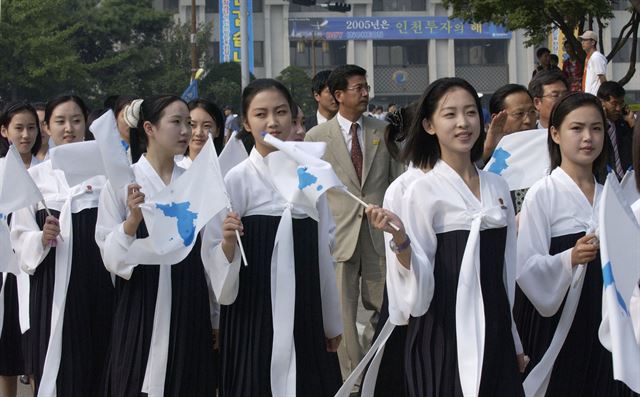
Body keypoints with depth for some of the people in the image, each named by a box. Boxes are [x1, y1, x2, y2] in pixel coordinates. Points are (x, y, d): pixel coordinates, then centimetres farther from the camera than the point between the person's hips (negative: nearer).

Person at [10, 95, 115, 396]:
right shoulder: (34, 176, 6)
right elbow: (20, 236, 4)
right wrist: (42, 239, -14)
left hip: (96, 282, 0)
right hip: (52, 285, 0)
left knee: (95, 368, 1)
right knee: (56, 371, -1)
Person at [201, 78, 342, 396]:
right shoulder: (236, 179, -7)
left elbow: (323, 250, 11)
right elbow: (216, 260, -6)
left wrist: (332, 321, 13)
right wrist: (228, 242, -27)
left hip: (304, 312, 4)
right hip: (255, 312, -4)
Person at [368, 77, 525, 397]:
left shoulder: (497, 187, 8)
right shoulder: (423, 190, -8)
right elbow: (418, 286, -11)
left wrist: (515, 342, 17)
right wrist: (399, 239, -29)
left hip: (493, 330, 5)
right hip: (444, 334, -5)